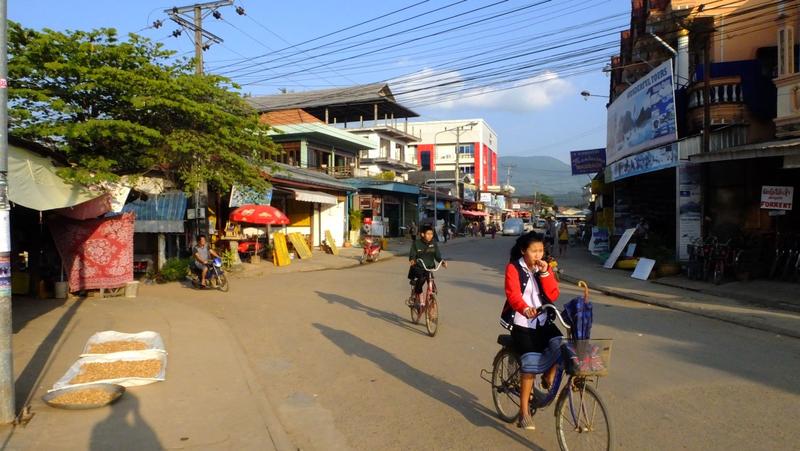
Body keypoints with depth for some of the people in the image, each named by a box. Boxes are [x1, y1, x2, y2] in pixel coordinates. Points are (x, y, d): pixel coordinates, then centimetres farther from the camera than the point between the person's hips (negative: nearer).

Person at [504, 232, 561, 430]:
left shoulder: (544, 267, 8)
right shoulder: (513, 268, -6)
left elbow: (553, 295, -2)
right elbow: (513, 295, -20)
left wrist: (545, 273, -14)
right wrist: (525, 309, -39)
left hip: (543, 321, 4)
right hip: (522, 323, -4)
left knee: (560, 345, -23)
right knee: (530, 364, -11)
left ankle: (548, 379, 6)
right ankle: (524, 412, 3)